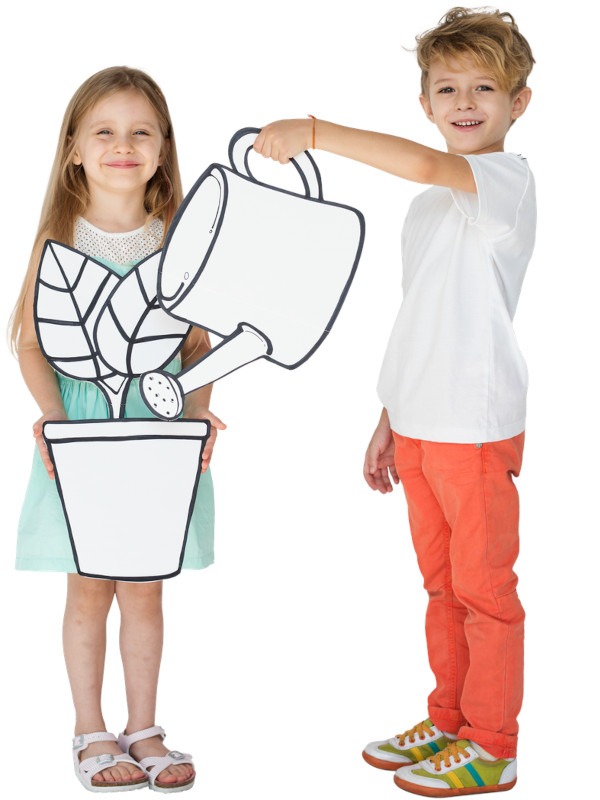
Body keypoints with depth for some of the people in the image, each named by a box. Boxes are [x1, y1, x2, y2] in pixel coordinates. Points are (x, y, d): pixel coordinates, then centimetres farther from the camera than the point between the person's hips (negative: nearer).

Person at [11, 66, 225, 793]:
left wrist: (198, 410, -12)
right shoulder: (58, 238, -4)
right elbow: (32, 341, -4)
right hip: (82, 430, -1)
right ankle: (91, 732, 26)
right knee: (88, 591, 8)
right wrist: (51, 414, -18)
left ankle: (143, 729, 28)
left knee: (145, 591, 11)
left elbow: (198, 340, 4)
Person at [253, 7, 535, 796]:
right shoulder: (429, 205, 14)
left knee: (484, 588, 4)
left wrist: (314, 130, -30)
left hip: (477, 427, -8)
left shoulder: (508, 180, -10)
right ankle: (448, 723, 33)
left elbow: (423, 163, -32)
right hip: (418, 426, 8)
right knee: (442, 584, 18)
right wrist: (390, 418, 17)